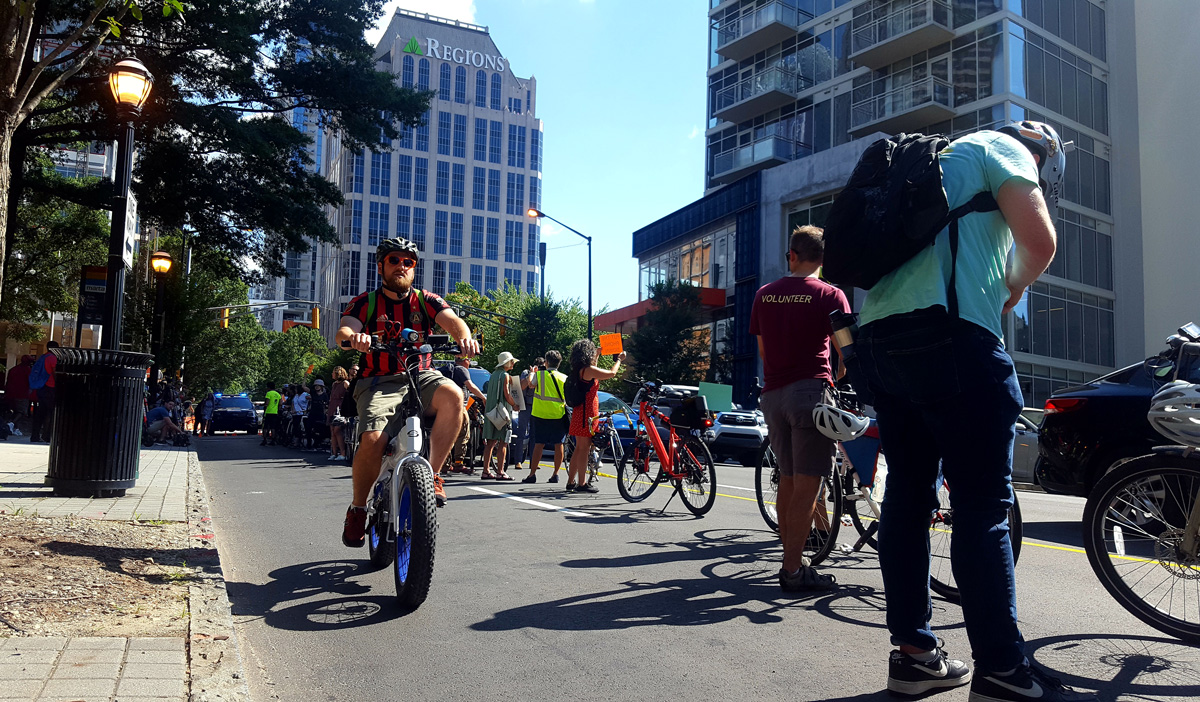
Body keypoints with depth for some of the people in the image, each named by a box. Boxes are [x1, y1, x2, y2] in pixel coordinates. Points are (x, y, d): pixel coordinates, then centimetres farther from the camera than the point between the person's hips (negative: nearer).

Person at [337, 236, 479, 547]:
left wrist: (464, 336, -32)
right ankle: (357, 508, 0)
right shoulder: (365, 303, 8)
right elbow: (343, 331, -9)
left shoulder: (425, 300, 11)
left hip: (421, 378, 1)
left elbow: (451, 320, -7)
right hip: (379, 383, -1)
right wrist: (353, 337, -34)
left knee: (452, 395, -32)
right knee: (372, 439, -27)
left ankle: (432, 474, -17)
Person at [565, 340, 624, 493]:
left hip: (579, 412, 9)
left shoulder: (578, 370, 12)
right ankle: (582, 484, -2)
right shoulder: (588, 370, -14)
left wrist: (597, 356, 42)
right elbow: (612, 373, -9)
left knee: (579, 449, 14)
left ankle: (571, 482, 18)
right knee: (584, 449, -5)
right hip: (587, 413, -9)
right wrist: (619, 359, 8)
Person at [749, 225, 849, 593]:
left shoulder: (764, 294, 10)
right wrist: (839, 377, 20)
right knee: (807, 484, -3)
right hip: (810, 390, -5)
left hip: (773, 393, 5)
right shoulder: (830, 294, -2)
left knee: (787, 480, 14)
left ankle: (792, 556, 22)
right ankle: (793, 570, -2)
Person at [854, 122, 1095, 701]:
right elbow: (1039, 241, -8)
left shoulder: (937, 158, 32)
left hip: (876, 335, 9)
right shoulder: (1005, 149, 7)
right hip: (945, 331, -8)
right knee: (983, 503, -5)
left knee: (908, 493, 10)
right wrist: (1014, 288, 12)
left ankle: (912, 653, 16)